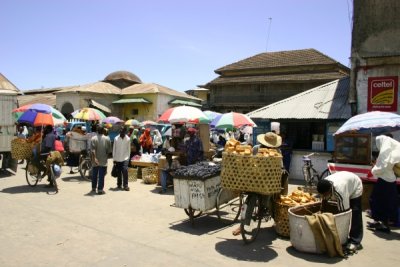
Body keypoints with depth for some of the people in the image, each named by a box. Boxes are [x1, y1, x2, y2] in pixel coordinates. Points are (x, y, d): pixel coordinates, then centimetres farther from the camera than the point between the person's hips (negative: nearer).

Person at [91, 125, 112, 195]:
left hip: (96, 160, 1)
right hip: (103, 161, -1)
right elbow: (109, 150, -1)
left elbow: (92, 150, -14)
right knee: (101, 175, 1)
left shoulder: (93, 138, -4)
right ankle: (100, 190, 0)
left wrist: (94, 158, -16)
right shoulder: (107, 139, -4)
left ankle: (93, 188, 26)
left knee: (94, 175, 15)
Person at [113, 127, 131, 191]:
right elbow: (114, 149, 3)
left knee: (125, 170, -14)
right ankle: (119, 185, 23)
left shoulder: (128, 139, -2)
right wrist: (114, 158, 3)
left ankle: (125, 185, -7)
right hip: (118, 159, 1)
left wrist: (128, 157, -1)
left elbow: (128, 149, 3)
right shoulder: (116, 138, 0)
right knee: (118, 172, 8)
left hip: (125, 158, -1)